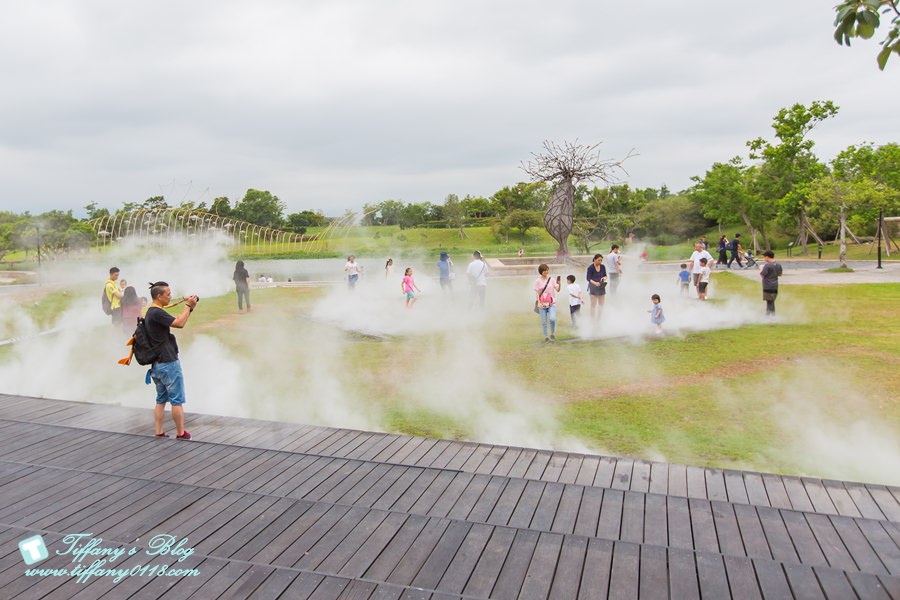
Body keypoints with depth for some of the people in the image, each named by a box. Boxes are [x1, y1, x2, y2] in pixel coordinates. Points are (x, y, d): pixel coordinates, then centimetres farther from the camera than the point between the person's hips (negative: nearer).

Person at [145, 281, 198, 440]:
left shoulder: (152, 312, 13)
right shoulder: (157, 313, -19)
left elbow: (177, 321, 15)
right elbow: (180, 323, -22)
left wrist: (189, 308, 6)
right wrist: (188, 306, -11)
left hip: (157, 364, 10)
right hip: (168, 363, -10)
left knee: (161, 400, 13)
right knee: (177, 401, 0)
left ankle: (159, 432, 16)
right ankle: (181, 433, 6)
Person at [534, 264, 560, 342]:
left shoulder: (551, 279, 4)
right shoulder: (537, 281, 1)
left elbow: (557, 290, -1)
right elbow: (537, 293, 0)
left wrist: (559, 283, -19)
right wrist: (539, 302, -12)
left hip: (551, 304, 0)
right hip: (542, 305, 0)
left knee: (552, 319, -18)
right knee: (544, 322, 2)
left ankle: (552, 334, 4)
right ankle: (546, 336, 18)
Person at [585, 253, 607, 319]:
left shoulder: (603, 266, 1)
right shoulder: (590, 267, -13)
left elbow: (605, 275, 12)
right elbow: (588, 278, -13)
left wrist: (604, 278, -12)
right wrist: (595, 283, -29)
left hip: (601, 287, 5)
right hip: (593, 287, -5)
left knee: (602, 304, 7)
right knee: (593, 305, -4)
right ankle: (593, 319, 1)